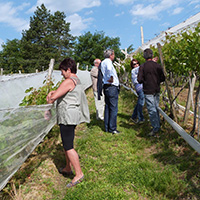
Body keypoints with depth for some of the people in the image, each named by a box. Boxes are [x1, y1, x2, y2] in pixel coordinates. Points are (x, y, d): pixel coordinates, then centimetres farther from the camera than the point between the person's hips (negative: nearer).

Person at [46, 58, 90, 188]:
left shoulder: (69, 81, -16)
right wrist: (53, 92, 10)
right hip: (70, 117, 11)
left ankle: (79, 174, 2)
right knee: (67, 144, 20)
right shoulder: (77, 80, 17)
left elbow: (53, 98, -19)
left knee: (68, 146, -6)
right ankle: (68, 169, 34)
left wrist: (50, 98, 4)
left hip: (68, 117, -11)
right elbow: (61, 92, 29)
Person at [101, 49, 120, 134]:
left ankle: (107, 127, 19)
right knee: (113, 109, -4)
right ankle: (112, 128, 1)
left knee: (107, 108, 12)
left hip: (106, 87, 9)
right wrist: (111, 78, -21)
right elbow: (109, 69, -34)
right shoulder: (108, 61, -12)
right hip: (112, 87, -9)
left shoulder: (103, 62, 17)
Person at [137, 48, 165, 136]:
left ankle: (156, 128, 2)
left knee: (151, 110, -1)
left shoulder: (142, 67, -10)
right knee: (156, 108, 17)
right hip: (156, 90, 5)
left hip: (148, 91, -4)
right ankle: (158, 124, 28)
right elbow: (163, 78, 3)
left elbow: (139, 80, -13)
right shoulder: (157, 65, 1)